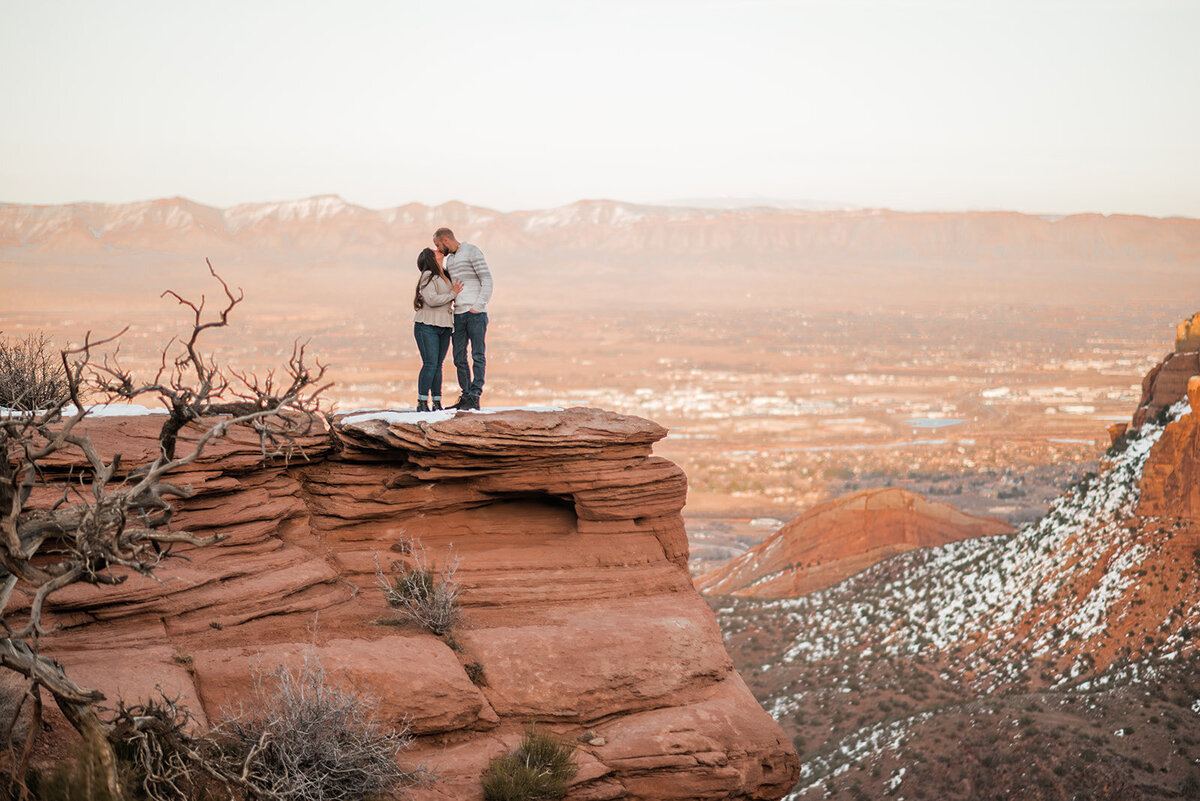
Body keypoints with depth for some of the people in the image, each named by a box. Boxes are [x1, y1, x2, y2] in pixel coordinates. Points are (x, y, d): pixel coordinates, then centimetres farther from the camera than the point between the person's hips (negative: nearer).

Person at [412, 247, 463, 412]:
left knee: (438, 366, 5)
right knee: (430, 364, -13)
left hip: (444, 328, 7)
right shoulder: (428, 276, -8)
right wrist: (452, 294, -10)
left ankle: (436, 403, 6)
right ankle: (422, 403, -12)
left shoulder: (445, 277, 16)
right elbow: (432, 299, -19)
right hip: (427, 326, -7)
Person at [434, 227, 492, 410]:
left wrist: (478, 307, -16)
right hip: (458, 313, 8)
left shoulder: (472, 252, -5)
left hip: (476, 313, -8)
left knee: (478, 356, -7)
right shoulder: (450, 259, 19)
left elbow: (487, 280, -10)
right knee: (459, 358, 5)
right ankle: (465, 398, 9)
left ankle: (474, 398, -9)